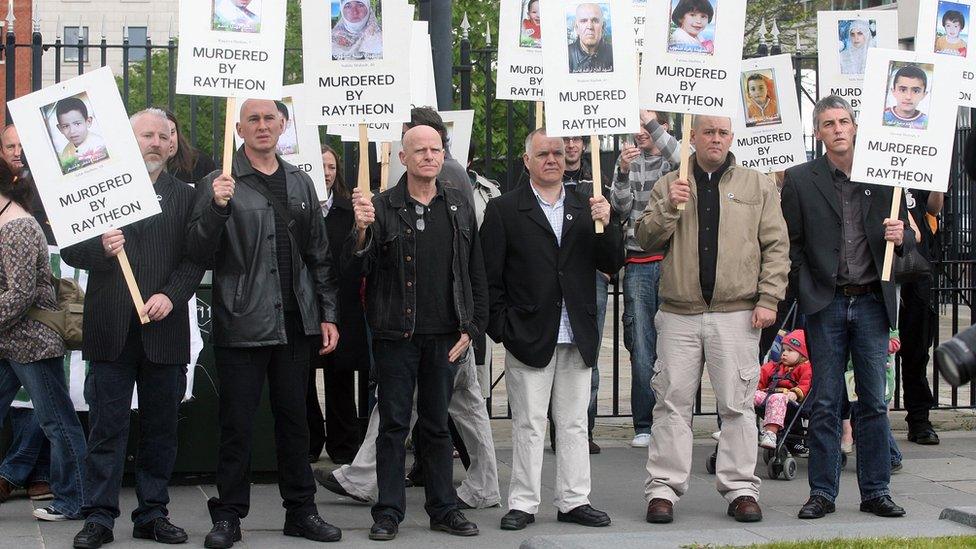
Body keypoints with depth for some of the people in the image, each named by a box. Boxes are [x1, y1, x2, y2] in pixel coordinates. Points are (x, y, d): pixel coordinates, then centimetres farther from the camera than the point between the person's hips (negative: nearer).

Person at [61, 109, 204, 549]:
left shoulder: (184, 195, 10)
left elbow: (195, 259, 3)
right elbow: (69, 251, 3)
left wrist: (171, 296, -13)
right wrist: (101, 248, -16)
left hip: (164, 330, 2)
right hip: (111, 331, -1)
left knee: (160, 429, 8)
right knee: (106, 428, 1)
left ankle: (152, 513, 17)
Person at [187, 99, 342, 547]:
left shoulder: (300, 184, 12)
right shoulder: (220, 184, -2)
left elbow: (319, 257, 15)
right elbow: (200, 254, -8)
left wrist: (327, 315, 10)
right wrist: (217, 207, -23)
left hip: (294, 325, 4)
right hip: (242, 325, -4)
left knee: (293, 421, 11)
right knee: (237, 425, 1)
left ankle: (301, 510, 20)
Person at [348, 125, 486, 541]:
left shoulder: (460, 208, 9)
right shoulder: (381, 208, -2)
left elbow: (476, 273, 11)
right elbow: (359, 268, -8)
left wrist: (471, 327, 5)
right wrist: (362, 230, -26)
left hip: (445, 336, 3)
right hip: (396, 334, -3)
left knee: (438, 424, 11)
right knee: (394, 424, 3)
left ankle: (443, 509, 19)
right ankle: (388, 513, 10)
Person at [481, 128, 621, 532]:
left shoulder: (586, 207, 10)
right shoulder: (504, 210, 0)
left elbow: (611, 266, 5)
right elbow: (490, 276, -2)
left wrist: (606, 225, -11)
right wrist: (501, 329, -7)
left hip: (577, 337, 3)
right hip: (529, 338, -3)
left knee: (574, 423, 10)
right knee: (528, 425, 2)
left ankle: (574, 501, 17)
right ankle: (523, 504, 10)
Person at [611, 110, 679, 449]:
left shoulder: (671, 161, 4)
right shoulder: (629, 162, 13)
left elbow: (685, 161, -20)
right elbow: (621, 208, 1)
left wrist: (653, 123, -22)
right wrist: (623, 173, -16)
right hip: (638, 264, 2)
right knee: (641, 350, 1)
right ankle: (643, 426, 7)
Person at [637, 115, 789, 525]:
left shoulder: (758, 186, 9)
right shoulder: (668, 186, 11)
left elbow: (776, 247, 6)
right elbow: (645, 239, 5)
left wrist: (768, 298, -3)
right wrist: (669, 207, -10)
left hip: (737, 314, -1)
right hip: (679, 314, 1)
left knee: (737, 404, 2)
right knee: (672, 402, 1)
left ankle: (740, 488, 9)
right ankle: (663, 489, 6)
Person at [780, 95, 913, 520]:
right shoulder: (800, 180, 2)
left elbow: (907, 240, 14)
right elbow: (790, 244, 2)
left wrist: (901, 237, -9)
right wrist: (808, 292, -6)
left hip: (872, 303, 2)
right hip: (825, 305, -2)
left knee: (875, 402, 5)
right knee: (825, 403, 2)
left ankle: (876, 492, 14)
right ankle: (822, 493, 10)